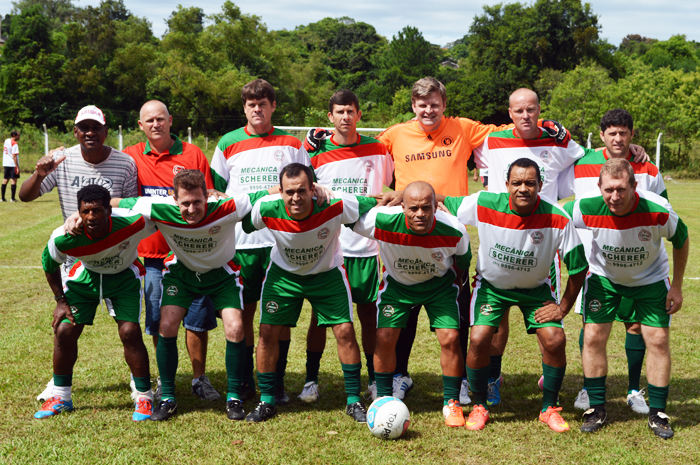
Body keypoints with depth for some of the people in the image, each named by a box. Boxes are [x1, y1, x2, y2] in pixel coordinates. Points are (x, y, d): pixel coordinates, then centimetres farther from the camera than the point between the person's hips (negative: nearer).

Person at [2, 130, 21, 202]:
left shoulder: (6, 141, 12)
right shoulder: (14, 144, -13)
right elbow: (14, 156, -18)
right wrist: (17, 167, -18)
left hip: (6, 164, 8)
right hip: (13, 165, -8)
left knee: (5, 180, 10)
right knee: (13, 181, -5)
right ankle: (12, 198, -8)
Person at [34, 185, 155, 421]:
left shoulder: (132, 223, -37)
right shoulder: (63, 238, -31)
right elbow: (49, 264, -6)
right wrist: (60, 300, -3)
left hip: (124, 276, -2)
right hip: (85, 275, 2)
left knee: (130, 332, -16)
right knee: (64, 331, -4)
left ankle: (144, 397, 4)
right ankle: (60, 397, 19)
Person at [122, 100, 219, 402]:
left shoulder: (193, 154, 3)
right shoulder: (131, 157, 5)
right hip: (152, 252, 1)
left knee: (197, 317, 2)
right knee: (159, 321, 6)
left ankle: (199, 379, 16)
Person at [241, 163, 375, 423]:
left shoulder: (335, 207, -33)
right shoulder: (266, 209, -29)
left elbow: (375, 205, -17)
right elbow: (244, 225, -5)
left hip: (327, 272, -1)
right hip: (283, 272, 1)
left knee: (345, 331, -8)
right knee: (268, 331, -5)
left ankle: (353, 400, 10)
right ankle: (266, 401, 14)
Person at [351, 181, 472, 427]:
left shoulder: (454, 231, -29)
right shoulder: (382, 221, -34)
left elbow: (463, 261, -4)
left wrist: (454, 283, 5)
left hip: (439, 283, 0)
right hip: (396, 283, 0)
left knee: (450, 338, -12)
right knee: (385, 337, -9)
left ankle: (451, 404, 9)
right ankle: (383, 400, 13)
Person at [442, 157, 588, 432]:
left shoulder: (557, 219, -25)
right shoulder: (483, 205, -24)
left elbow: (578, 266, -13)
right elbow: (443, 202, -9)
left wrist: (564, 307, -10)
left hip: (535, 288, 0)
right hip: (491, 283, 0)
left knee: (555, 340, -15)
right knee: (479, 339, -17)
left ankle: (549, 409, 9)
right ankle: (479, 407, 7)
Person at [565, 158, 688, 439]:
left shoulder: (658, 211, -32)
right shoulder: (586, 208, -32)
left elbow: (681, 240, -10)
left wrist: (677, 286, -5)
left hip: (650, 278, 0)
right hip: (603, 276, 1)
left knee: (658, 340, -4)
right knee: (593, 337, -6)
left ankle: (657, 413, 12)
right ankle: (597, 408, 10)